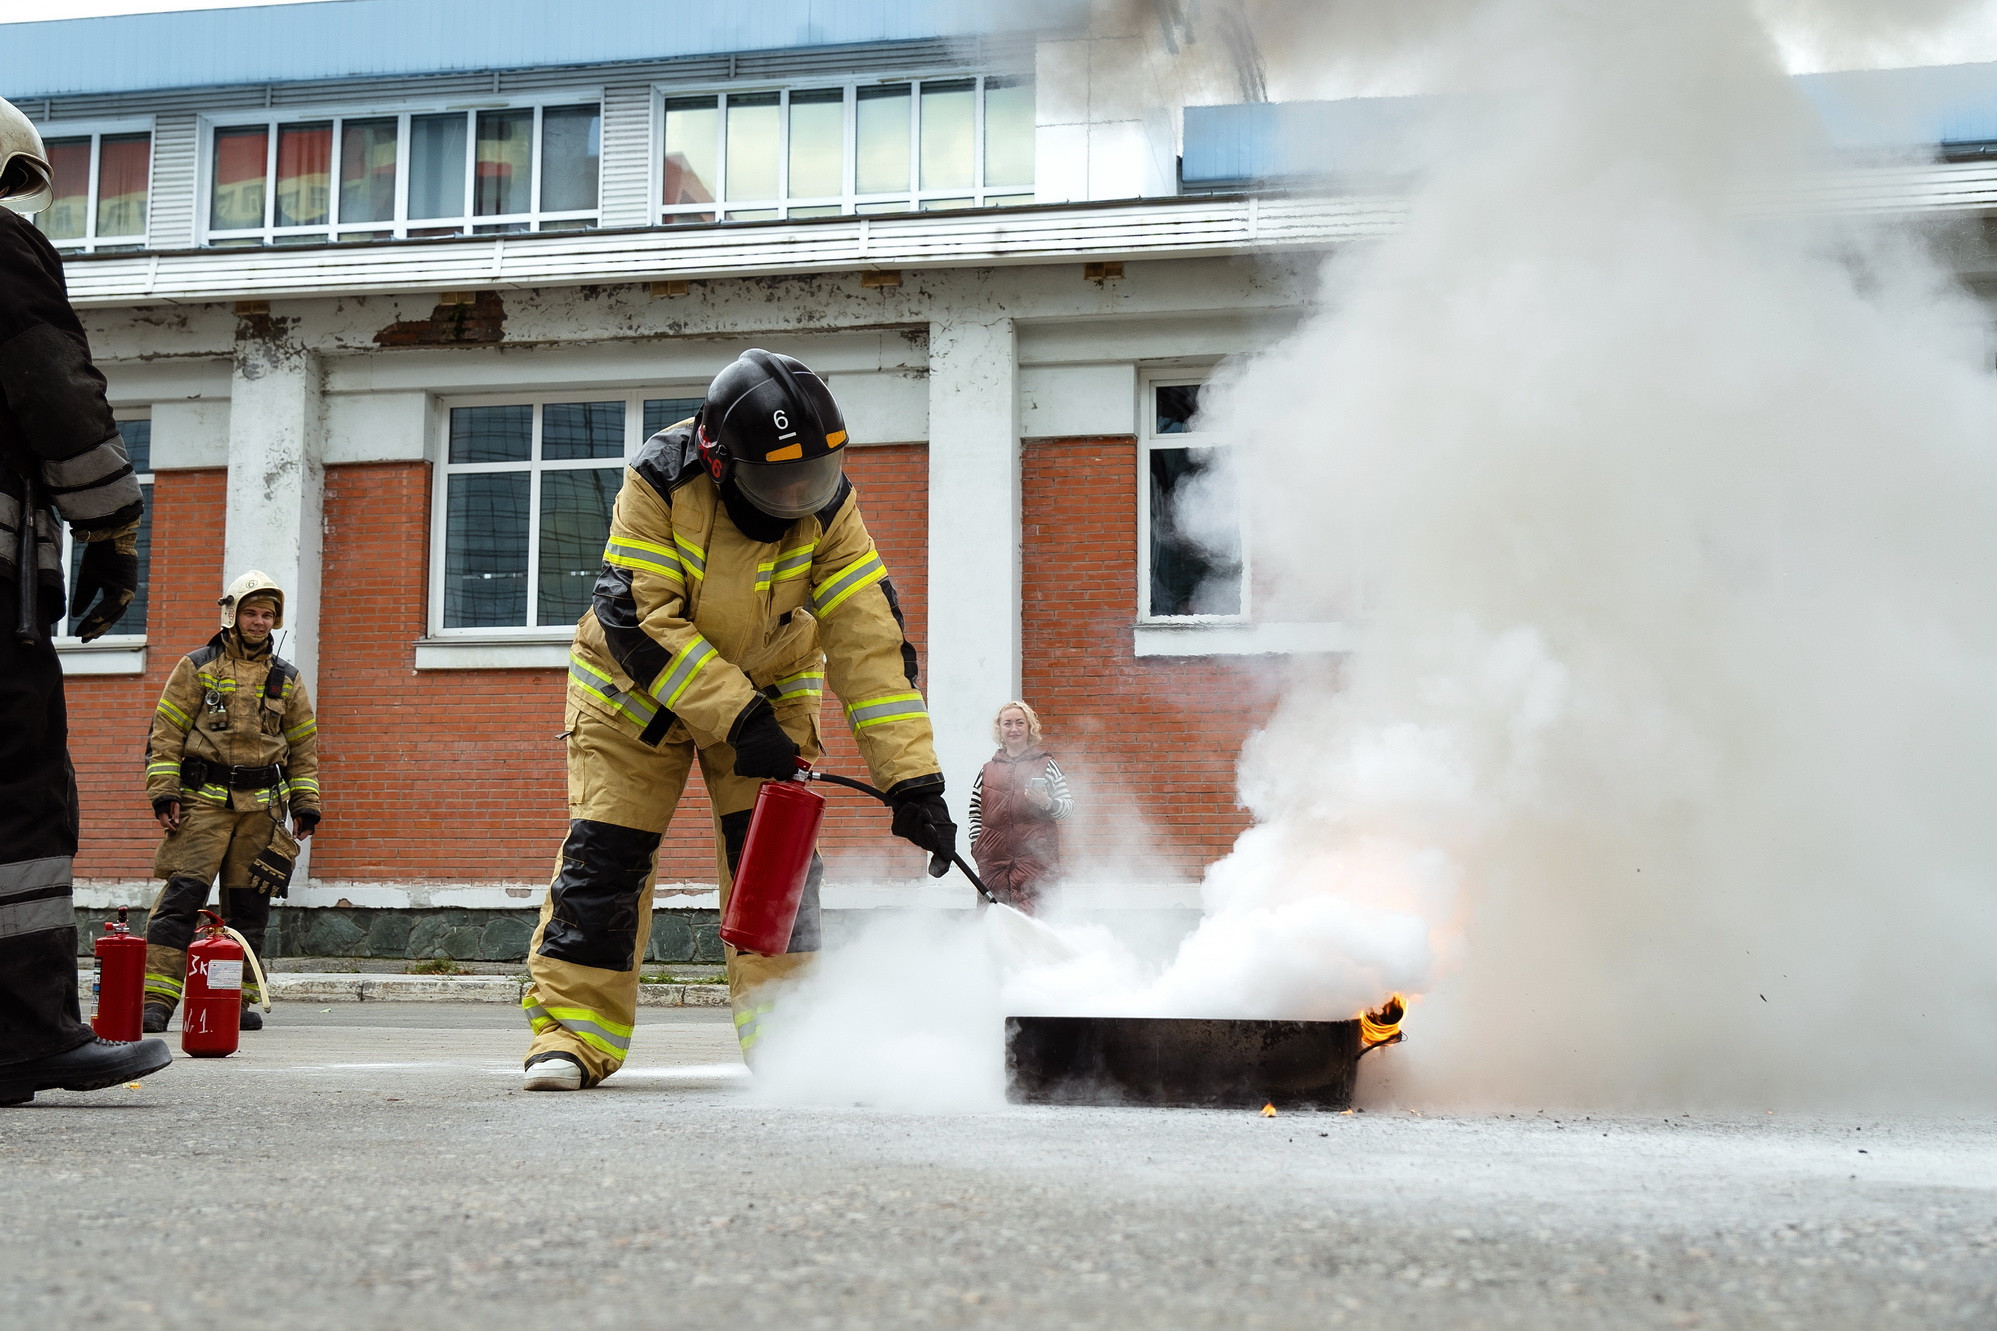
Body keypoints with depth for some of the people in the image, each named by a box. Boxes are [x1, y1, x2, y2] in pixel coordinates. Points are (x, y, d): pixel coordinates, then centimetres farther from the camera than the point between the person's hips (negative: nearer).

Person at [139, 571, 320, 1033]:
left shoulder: (286, 679, 15)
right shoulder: (197, 667, 6)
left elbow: (304, 746, 17)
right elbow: (166, 731, 3)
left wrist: (305, 803, 10)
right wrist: (163, 791, -6)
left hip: (262, 805, 3)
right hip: (204, 799, -3)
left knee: (249, 904, 4)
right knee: (182, 895, -12)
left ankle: (237, 1000, 11)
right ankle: (156, 999, -14)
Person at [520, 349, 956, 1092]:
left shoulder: (827, 506, -22)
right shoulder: (660, 480, -29)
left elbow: (869, 640, -25)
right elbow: (639, 620, -30)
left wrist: (912, 778, -32)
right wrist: (738, 721, -35)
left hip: (767, 689, 2)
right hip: (638, 686, -2)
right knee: (604, 854, -7)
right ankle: (571, 1032, 1)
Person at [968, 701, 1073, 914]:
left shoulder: (1046, 766, 10)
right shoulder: (987, 770, 17)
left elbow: (1069, 806, 8)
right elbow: (975, 812, 19)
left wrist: (1047, 802, -12)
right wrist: (977, 847, 7)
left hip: (1035, 857, -3)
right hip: (994, 860, 3)